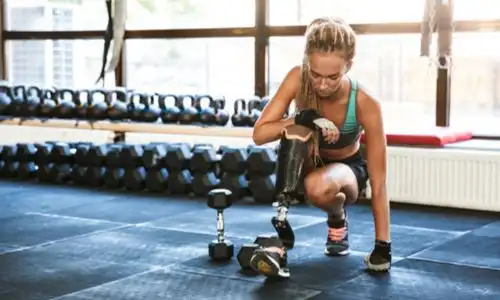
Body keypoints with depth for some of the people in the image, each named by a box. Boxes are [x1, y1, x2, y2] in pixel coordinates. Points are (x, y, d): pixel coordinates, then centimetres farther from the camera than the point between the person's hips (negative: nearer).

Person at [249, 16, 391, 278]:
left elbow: (378, 182, -27)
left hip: (347, 168, -2)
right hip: (307, 163, 2)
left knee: (319, 188, -39)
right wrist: (301, 120, -39)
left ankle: (338, 220, 0)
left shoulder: (365, 104, -31)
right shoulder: (297, 79, -25)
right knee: (299, 129, -35)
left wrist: (383, 246, -28)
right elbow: (259, 134, -22)